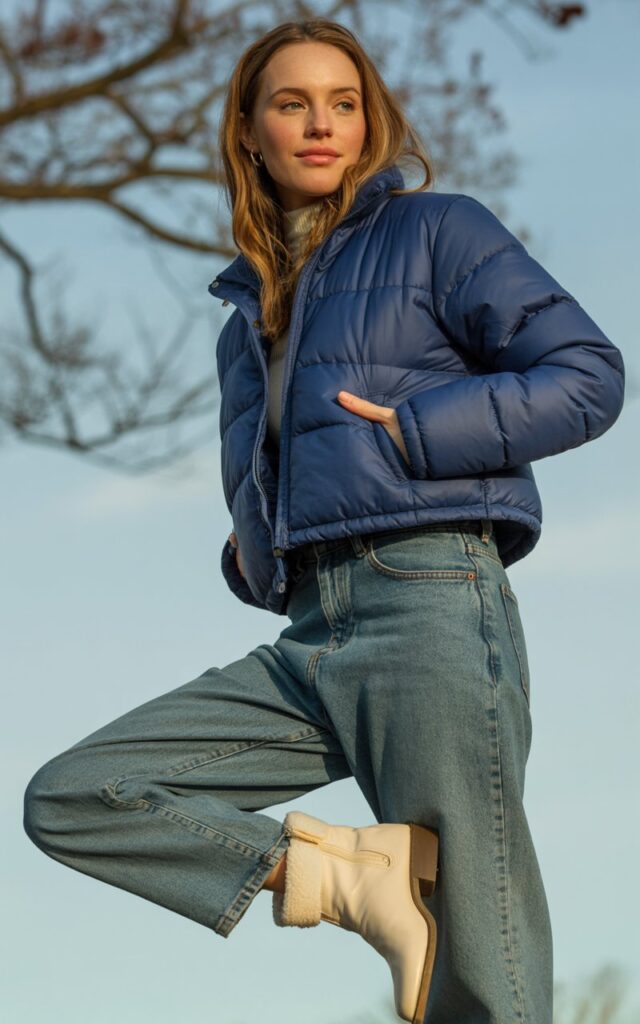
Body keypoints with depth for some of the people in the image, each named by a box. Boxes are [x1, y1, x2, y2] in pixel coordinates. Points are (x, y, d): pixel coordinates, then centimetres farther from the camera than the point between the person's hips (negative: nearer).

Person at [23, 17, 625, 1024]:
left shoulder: (436, 232, 7)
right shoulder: (250, 317, 25)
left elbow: (589, 374, -1)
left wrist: (413, 431, -10)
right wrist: (248, 556, 12)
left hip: (431, 606, -7)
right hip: (309, 640, 7)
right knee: (66, 800, -7)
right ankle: (361, 876, -13)